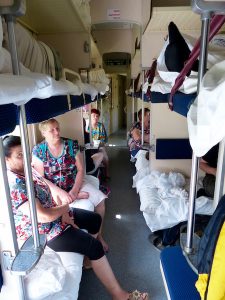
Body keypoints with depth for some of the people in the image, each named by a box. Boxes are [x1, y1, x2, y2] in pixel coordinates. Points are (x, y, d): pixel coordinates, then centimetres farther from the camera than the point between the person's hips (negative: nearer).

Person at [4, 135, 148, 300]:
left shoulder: (26, 169, 0)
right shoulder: (13, 184, -30)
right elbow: (42, 217, -33)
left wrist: (62, 211, -5)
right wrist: (65, 207, -15)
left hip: (54, 214, 10)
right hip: (42, 231, -9)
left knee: (95, 219, 15)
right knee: (95, 246, -15)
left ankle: (88, 256, 39)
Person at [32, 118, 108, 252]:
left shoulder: (72, 145, -3)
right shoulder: (38, 150, -6)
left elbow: (81, 169, -4)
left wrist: (74, 191, -18)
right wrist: (61, 192, -22)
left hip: (75, 184, 2)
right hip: (53, 189, -1)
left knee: (100, 199, -14)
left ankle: (98, 234, 7)